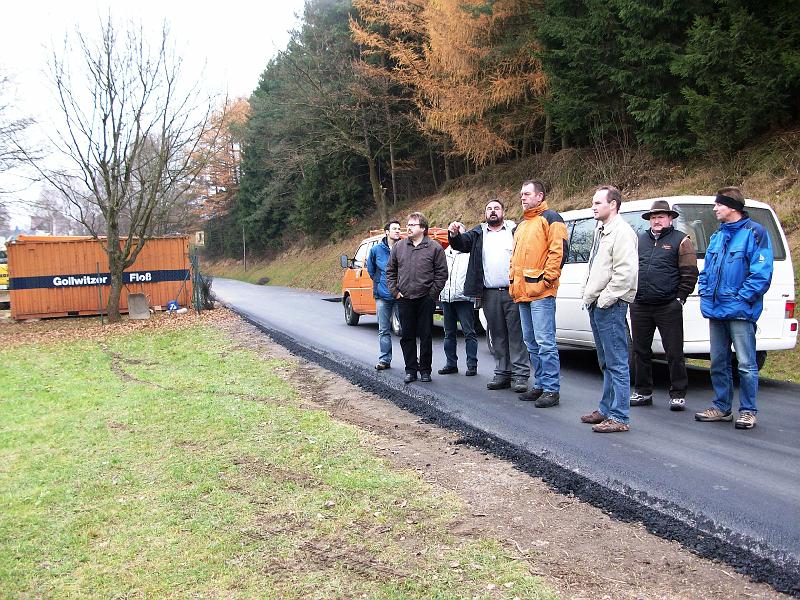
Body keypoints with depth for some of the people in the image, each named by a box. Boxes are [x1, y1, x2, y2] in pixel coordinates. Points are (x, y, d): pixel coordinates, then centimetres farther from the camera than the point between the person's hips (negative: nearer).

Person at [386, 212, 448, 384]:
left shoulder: (434, 248, -1)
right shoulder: (398, 247, 9)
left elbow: (442, 273, -1)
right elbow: (390, 271, 15)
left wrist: (433, 293, -6)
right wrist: (394, 290, 5)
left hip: (426, 300, -3)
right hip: (404, 299, 3)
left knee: (425, 336, 3)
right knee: (407, 336, 6)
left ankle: (425, 369, 13)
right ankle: (411, 370, 15)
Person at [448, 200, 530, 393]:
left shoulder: (515, 230, 6)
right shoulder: (478, 233, 15)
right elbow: (462, 244, -1)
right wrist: (454, 235, -22)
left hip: (513, 292, -3)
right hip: (490, 294, 3)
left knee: (517, 333, -4)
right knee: (497, 335, 9)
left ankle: (520, 374, -1)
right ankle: (502, 373, 17)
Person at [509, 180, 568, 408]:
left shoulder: (550, 218, -4)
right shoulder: (521, 225, 24)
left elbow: (558, 250, -13)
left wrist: (548, 278, -17)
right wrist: (513, 282, 19)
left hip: (541, 292, -9)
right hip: (522, 293, 10)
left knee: (545, 341, -10)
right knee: (531, 342, 12)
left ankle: (551, 389, -6)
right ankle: (539, 385, 20)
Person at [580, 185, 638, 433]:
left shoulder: (622, 232, -13)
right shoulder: (601, 230, 19)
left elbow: (626, 272, -22)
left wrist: (605, 299, -19)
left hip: (610, 307, -10)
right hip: (596, 304, 10)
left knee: (617, 364, -6)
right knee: (606, 363, 17)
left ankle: (619, 417, -3)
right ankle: (606, 410, 27)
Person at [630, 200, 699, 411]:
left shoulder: (681, 240, 2)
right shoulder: (640, 240, 15)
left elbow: (689, 273, -1)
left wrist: (680, 298, -6)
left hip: (668, 307, -5)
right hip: (640, 306, 5)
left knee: (674, 352, -1)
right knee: (640, 350, 10)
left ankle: (678, 394, 9)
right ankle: (643, 392, 21)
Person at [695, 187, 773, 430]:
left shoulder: (754, 232, -7)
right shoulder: (717, 236, 16)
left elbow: (761, 273, -13)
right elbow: (706, 271, 22)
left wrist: (741, 298, -16)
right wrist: (705, 295, 8)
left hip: (740, 312, -8)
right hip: (716, 311, 8)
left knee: (746, 365, -1)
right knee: (718, 363, 13)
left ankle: (748, 411, 9)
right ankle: (722, 408, 24)